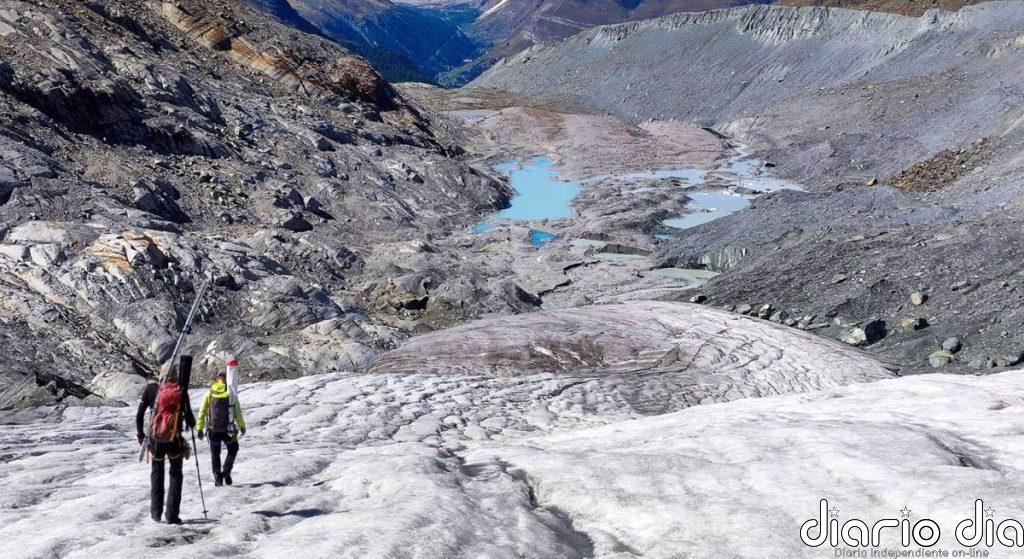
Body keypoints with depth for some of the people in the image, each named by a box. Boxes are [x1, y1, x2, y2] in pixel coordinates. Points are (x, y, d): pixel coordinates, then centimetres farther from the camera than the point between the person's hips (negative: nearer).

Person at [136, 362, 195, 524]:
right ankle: (171, 515, 3)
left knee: (157, 474, 19)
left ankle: (156, 513, 18)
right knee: (176, 475, 10)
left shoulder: (150, 388, -1)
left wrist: (140, 435, 14)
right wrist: (192, 424, 19)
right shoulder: (181, 390, -5)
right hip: (175, 438, -2)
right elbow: (189, 417, -4)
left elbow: (139, 415, 2)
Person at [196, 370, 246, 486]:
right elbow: (238, 412, -1)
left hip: (213, 430, 1)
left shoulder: (209, 393, 0)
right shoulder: (231, 394, -3)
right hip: (228, 430, -1)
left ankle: (218, 478, 11)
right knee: (232, 450, 20)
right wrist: (242, 426, 9)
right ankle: (226, 472, 2)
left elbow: (202, 412, 1)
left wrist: (199, 428, 6)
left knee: (215, 454, 16)